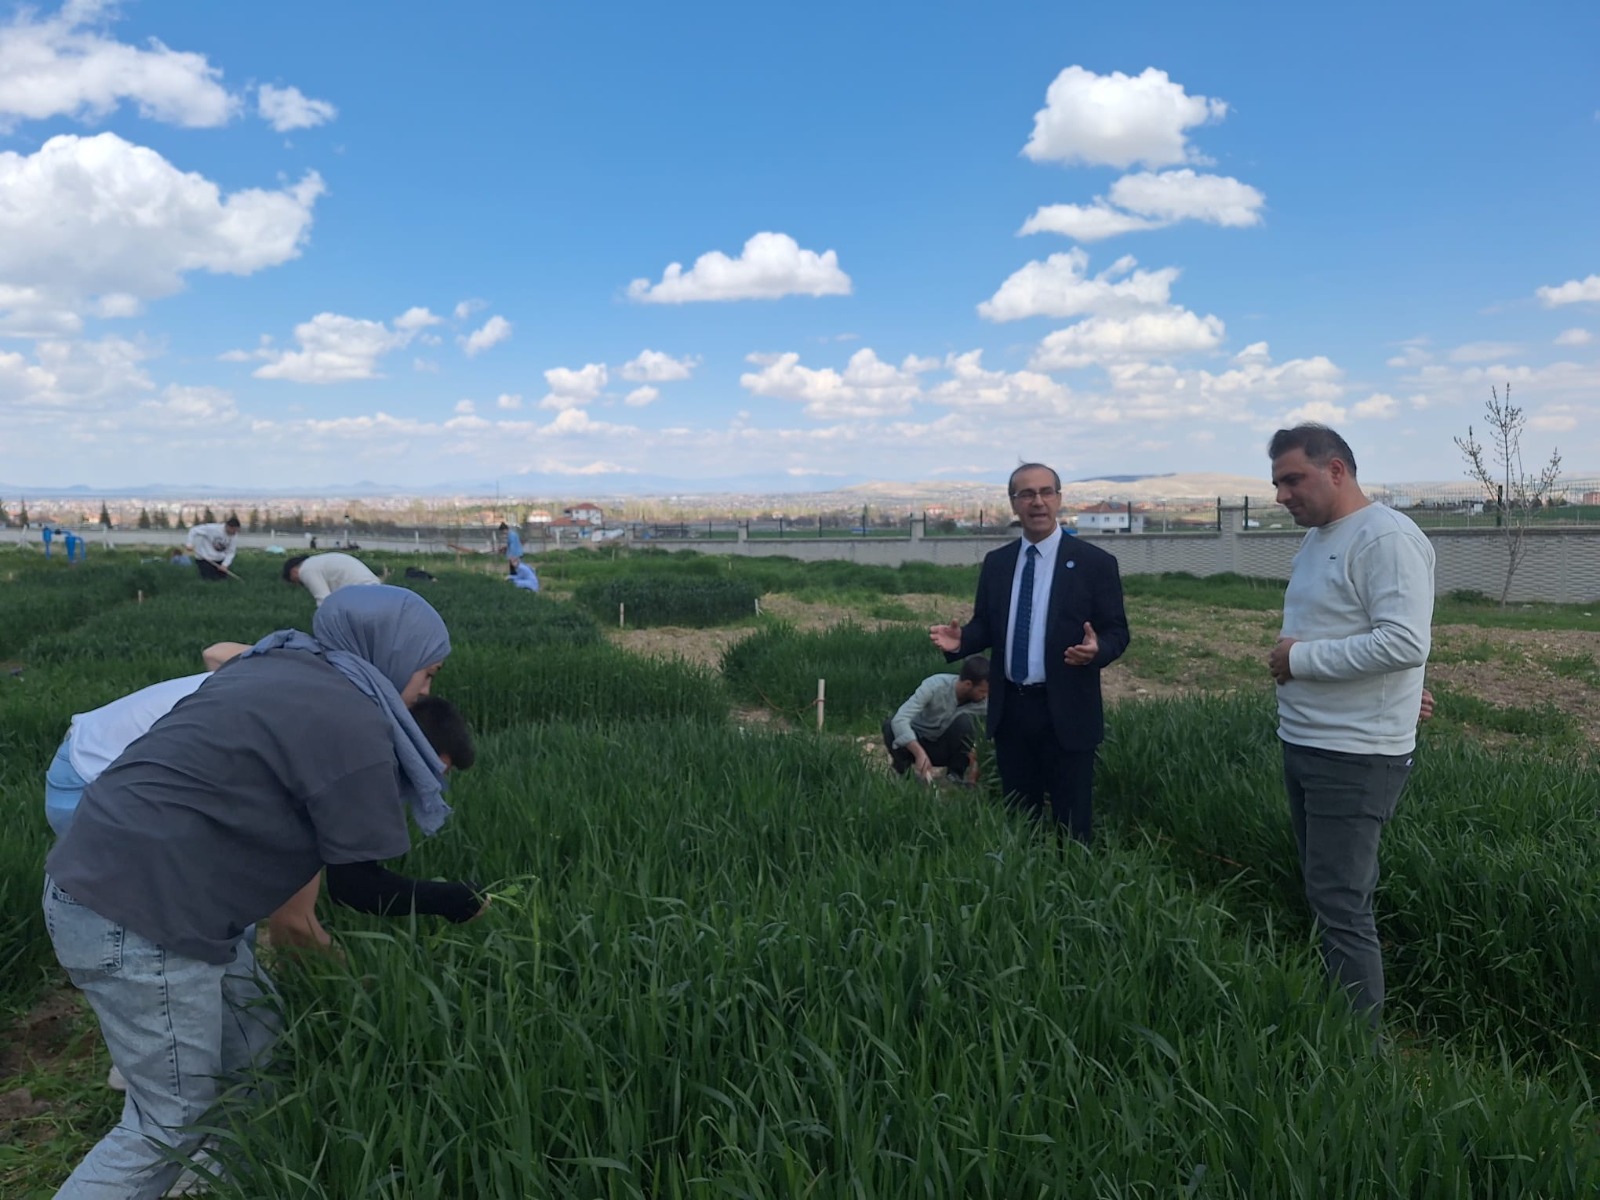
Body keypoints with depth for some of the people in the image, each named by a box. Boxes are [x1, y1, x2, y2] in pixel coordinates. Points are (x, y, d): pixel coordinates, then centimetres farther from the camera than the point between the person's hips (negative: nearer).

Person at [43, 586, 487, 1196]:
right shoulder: (352, 719, -16)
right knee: (171, 1125, 4)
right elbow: (358, 884, -11)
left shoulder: (278, 666, 11)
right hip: (136, 921, -10)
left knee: (258, 1047, 16)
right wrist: (452, 902, 4)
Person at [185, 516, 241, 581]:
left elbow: (230, 552, -8)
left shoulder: (234, 536, -11)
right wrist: (190, 544, -25)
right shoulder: (213, 529, -26)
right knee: (210, 577, -9)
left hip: (219, 559, 5)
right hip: (205, 558, -5)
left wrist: (225, 565, -21)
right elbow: (194, 530, -18)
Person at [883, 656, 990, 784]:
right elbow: (899, 720, -39)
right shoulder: (934, 686, -30)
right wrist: (920, 753, -51)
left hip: (946, 749, 2)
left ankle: (957, 774, -9)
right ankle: (903, 769, -7)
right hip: (917, 742, -2)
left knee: (964, 720, -30)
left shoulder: (984, 702, -21)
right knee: (890, 726, -34)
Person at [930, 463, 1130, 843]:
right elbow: (985, 625, 12)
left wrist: (1097, 649, -27)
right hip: (1010, 710, 4)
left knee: (1070, 823, 5)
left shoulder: (1095, 562, -5)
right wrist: (961, 640, -10)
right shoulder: (995, 563, 7)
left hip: (1065, 712, -4)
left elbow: (1117, 631, -4)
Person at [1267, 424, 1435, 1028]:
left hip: (1354, 757, -9)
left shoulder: (1387, 538, -16)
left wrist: (1300, 657, -17)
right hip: (1305, 745, 9)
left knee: (1340, 904, -5)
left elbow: (1405, 643, -25)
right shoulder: (1316, 539, 14)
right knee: (1326, 892, 16)